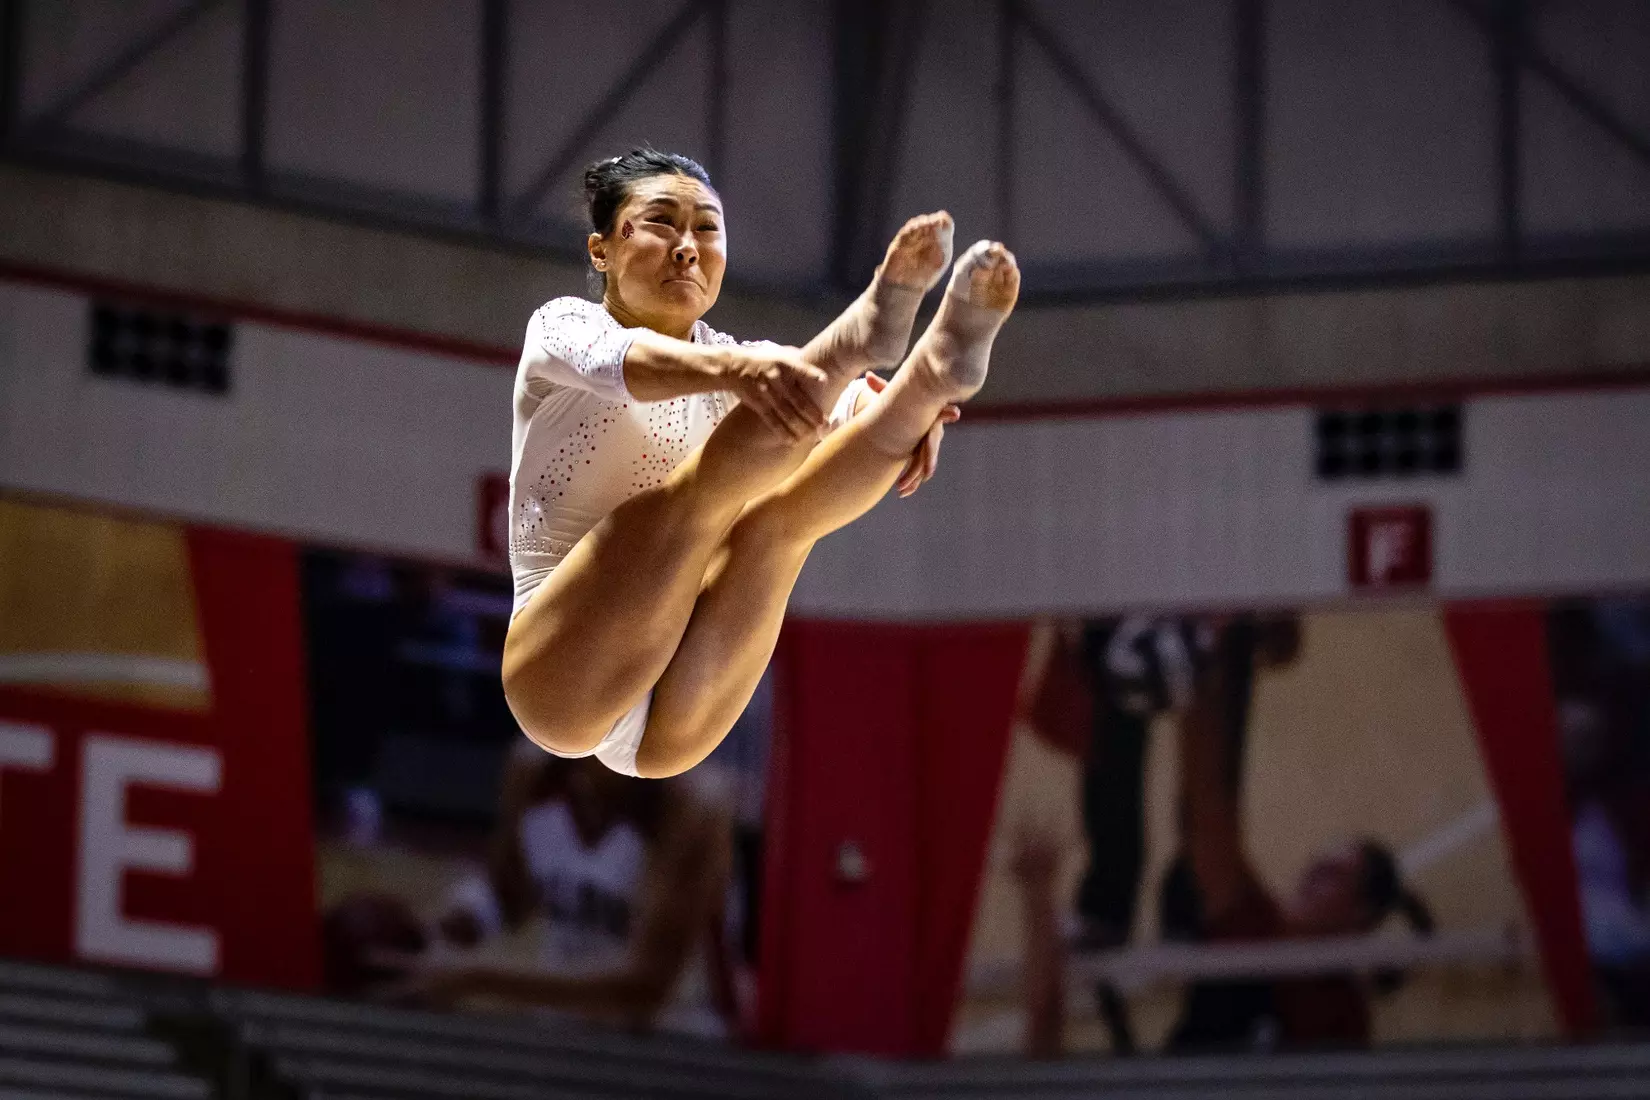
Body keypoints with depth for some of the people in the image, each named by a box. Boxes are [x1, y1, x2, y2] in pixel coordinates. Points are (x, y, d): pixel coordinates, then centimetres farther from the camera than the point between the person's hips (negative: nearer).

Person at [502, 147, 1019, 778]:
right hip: (560, 676, -4)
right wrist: (733, 369, -46)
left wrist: (910, 406, -31)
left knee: (779, 512, -20)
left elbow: (850, 402, -5)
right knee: (699, 489, -26)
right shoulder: (563, 327, 4)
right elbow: (623, 360, -23)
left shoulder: (740, 363, 17)